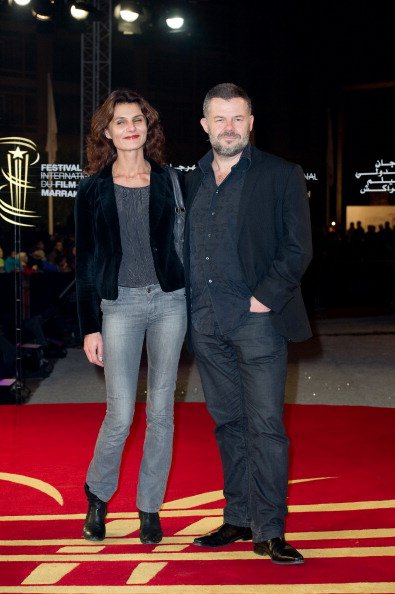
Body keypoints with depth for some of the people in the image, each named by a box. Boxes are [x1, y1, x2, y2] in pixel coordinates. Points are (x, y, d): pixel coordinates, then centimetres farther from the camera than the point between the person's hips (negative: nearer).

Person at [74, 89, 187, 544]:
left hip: (169, 301, 2)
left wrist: (195, 303, 2)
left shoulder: (168, 181, 7)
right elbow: (85, 263, 3)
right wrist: (89, 327, -2)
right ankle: (97, 497, 21)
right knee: (120, 416, -6)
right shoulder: (93, 189, 3)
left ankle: (150, 508, 19)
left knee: (161, 411, 5)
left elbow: (184, 242, 11)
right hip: (119, 305, -2)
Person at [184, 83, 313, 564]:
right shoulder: (191, 182, 14)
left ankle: (268, 530, 0)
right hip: (206, 325, 5)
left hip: (257, 322, -5)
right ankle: (238, 519, 20)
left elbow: (297, 248, -4)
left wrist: (265, 298, -12)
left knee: (265, 426, -5)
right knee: (228, 424, 11)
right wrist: (188, 309, 7)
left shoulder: (281, 176, 0)